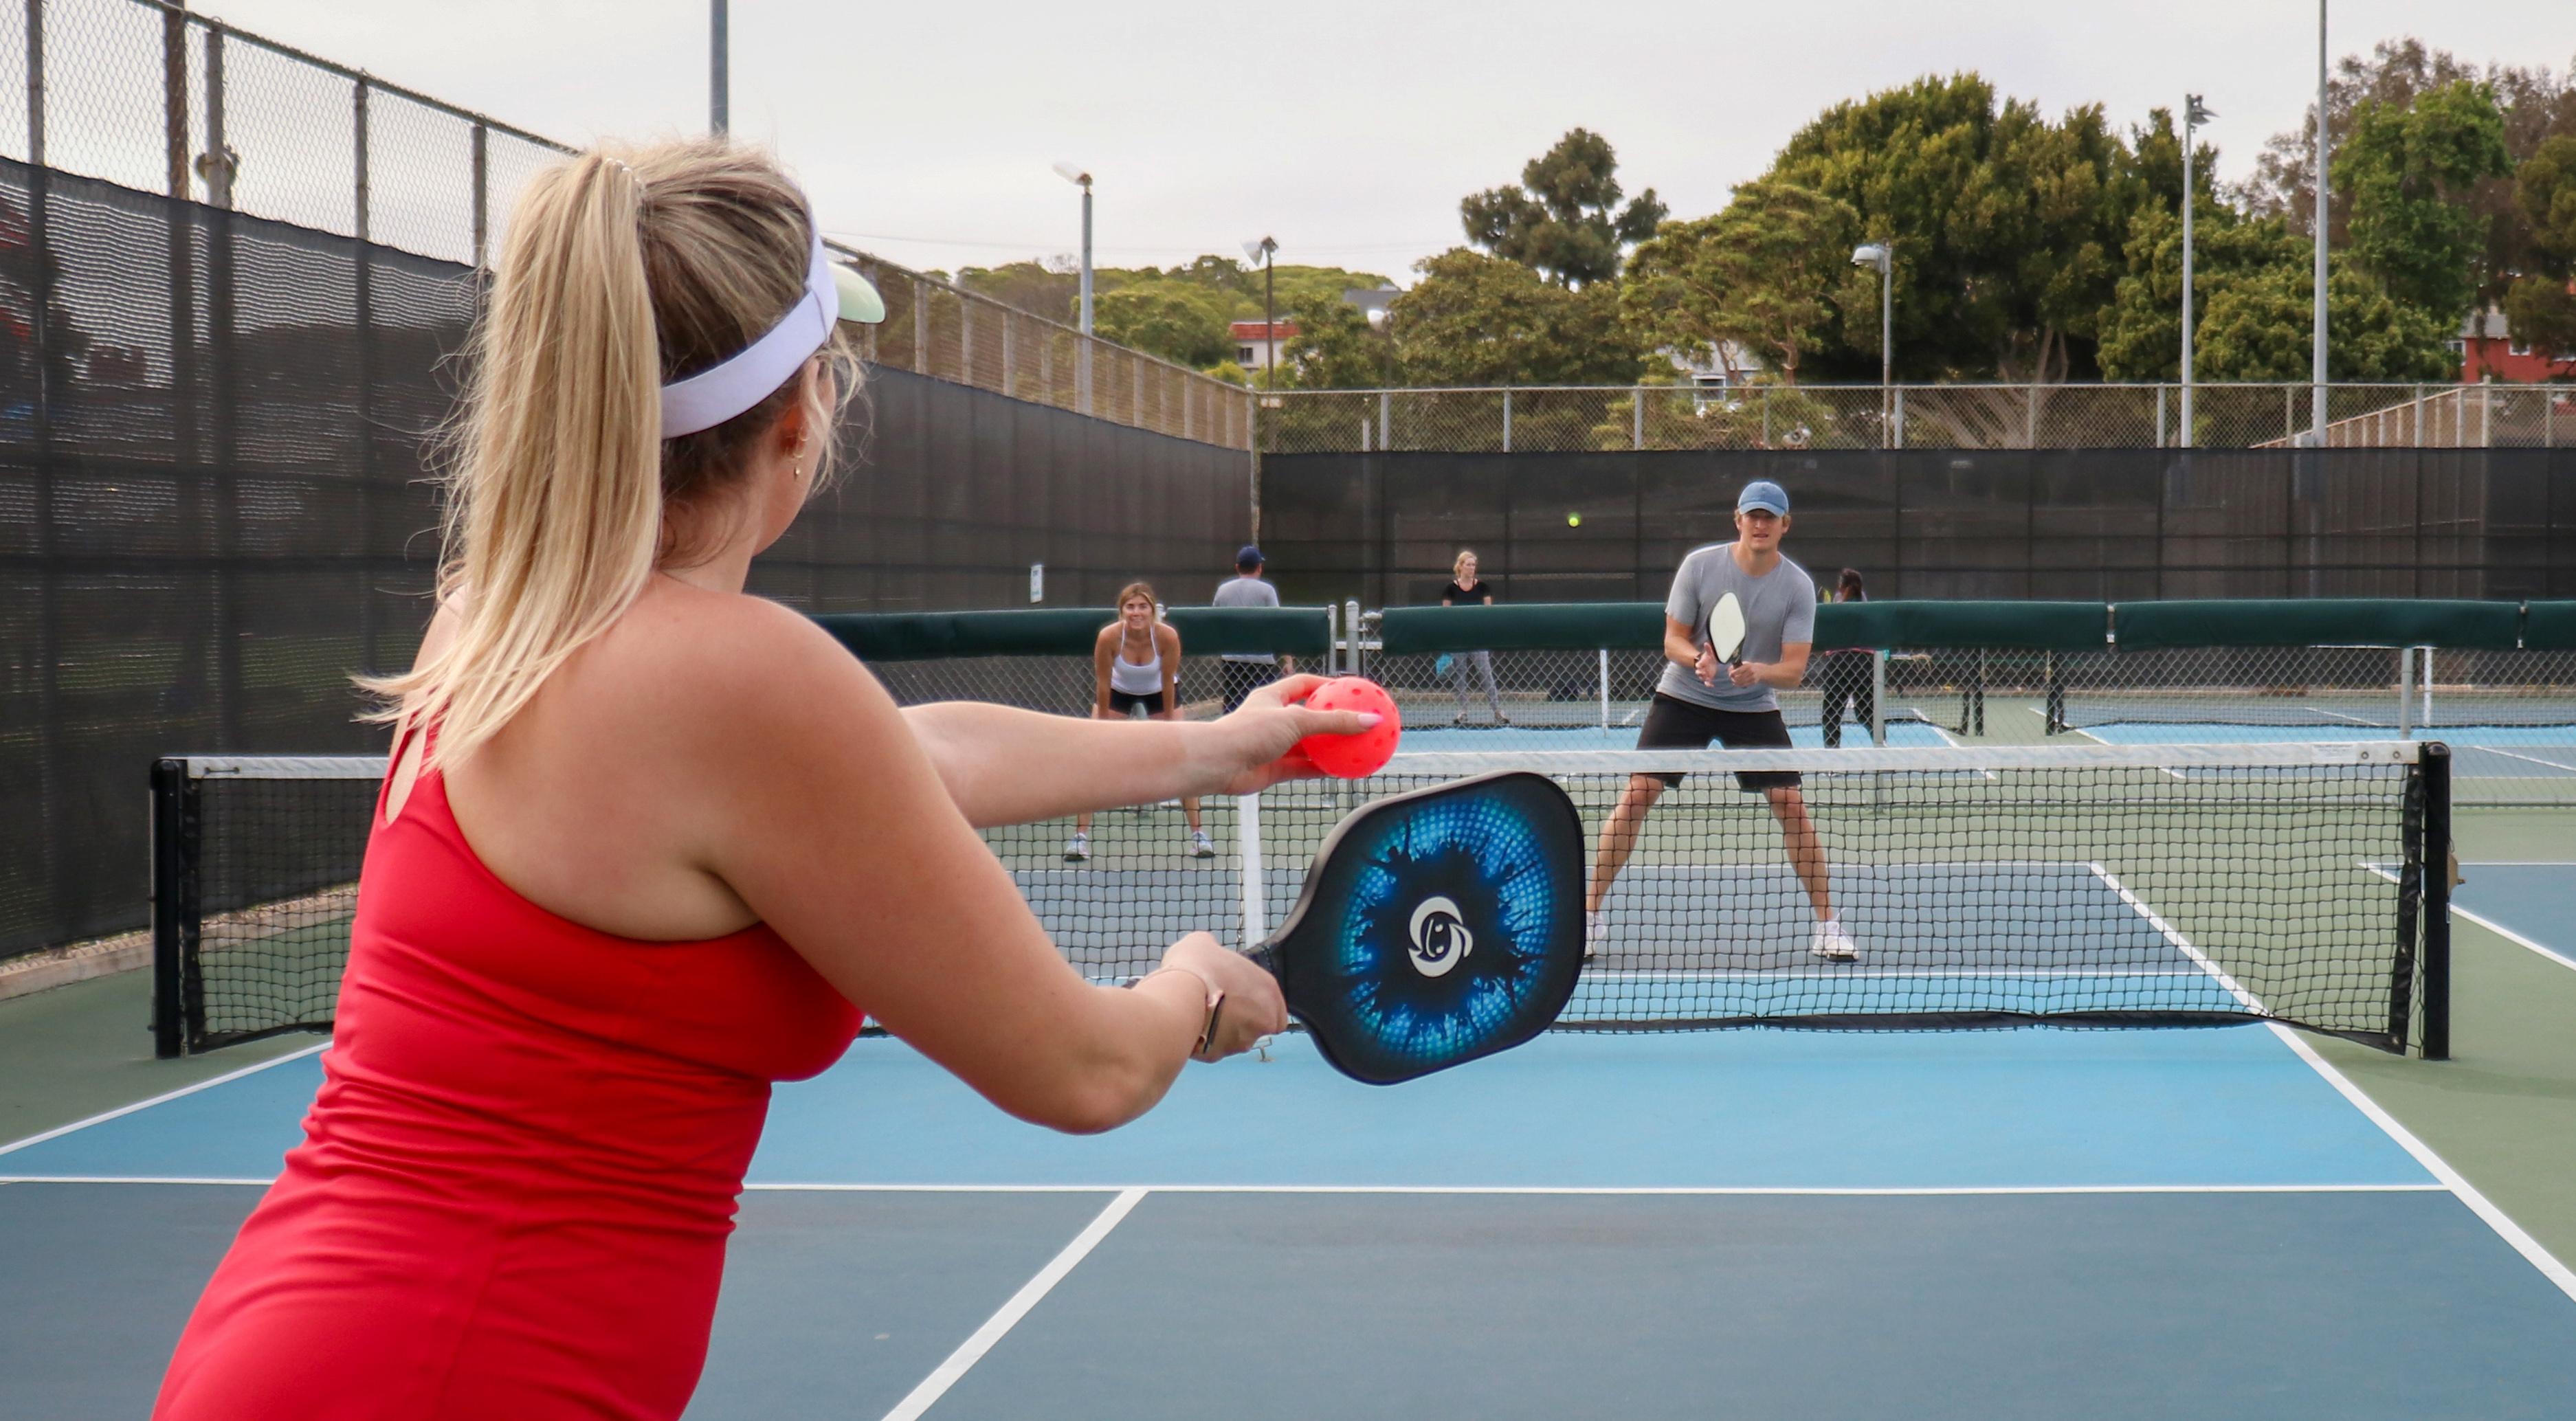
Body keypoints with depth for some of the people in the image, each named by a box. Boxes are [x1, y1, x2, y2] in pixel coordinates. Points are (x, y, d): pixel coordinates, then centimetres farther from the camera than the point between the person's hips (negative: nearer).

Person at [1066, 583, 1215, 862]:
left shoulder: (1168, 636, -32)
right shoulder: (1108, 637, -32)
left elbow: (1169, 684, -20)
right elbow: (1103, 685, -21)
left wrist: (1167, 725, -11)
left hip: (1158, 692, 0)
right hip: (1118, 691, 0)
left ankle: (1198, 834, 6)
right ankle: (1080, 837, -6)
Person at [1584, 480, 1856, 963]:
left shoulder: (1798, 586, -10)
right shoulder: (1700, 565, -10)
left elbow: (1794, 669, -13)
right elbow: (1673, 640, -6)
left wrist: (1759, 672, -34)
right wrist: (1698, 659, -28)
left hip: (1754, 706, 1)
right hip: (1683, 697, 0)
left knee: (1791, 803, -8)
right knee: (1637, 794, -9)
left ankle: (1826, 924, 5)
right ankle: (1589, 914, 1)